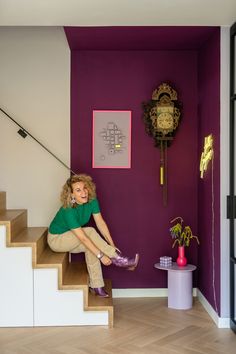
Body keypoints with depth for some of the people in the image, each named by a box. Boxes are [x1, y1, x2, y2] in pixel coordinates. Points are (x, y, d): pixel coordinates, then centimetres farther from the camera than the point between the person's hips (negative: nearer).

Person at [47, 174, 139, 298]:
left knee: (91, 247, -21)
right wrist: (101, 255, -34)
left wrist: (112, 246, -15)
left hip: (71, 239, 6)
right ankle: (118, 259, -20)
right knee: (90, 231, -27)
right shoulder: (68, 210, -34)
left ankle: (96, 286, -9)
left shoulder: (92, 200, -16)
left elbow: (101, 223, -11)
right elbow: (82, 237, -35)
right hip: (56, 239, -6)